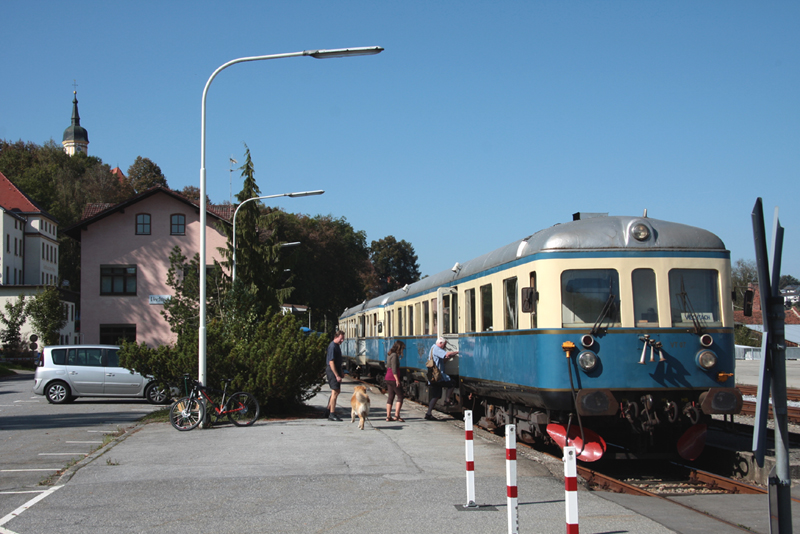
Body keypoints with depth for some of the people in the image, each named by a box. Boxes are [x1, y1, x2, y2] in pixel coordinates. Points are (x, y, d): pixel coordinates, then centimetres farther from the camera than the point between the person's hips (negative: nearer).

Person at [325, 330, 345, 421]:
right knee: (335, 392, -9)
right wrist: (337, 376, -24)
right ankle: (332, 414, -6)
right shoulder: (332, 346, -19)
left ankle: (329, 409, 28)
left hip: (336, 370, 10)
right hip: (332, 370, -10)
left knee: (337, 390, 18)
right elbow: (331, 362, -23)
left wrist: (340, 373, 22)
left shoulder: (337, 346, 13)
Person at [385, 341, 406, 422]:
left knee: (390, 397, 11)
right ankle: (397, 415, -13)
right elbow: (394, 369, -19)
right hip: (393, 378, -9)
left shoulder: (389, 355, 15)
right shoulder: (394, 355, -13)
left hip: (388, 378, 9)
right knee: (400, 396, -5)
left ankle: (388, 416, 10)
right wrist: (397, 380, -20)